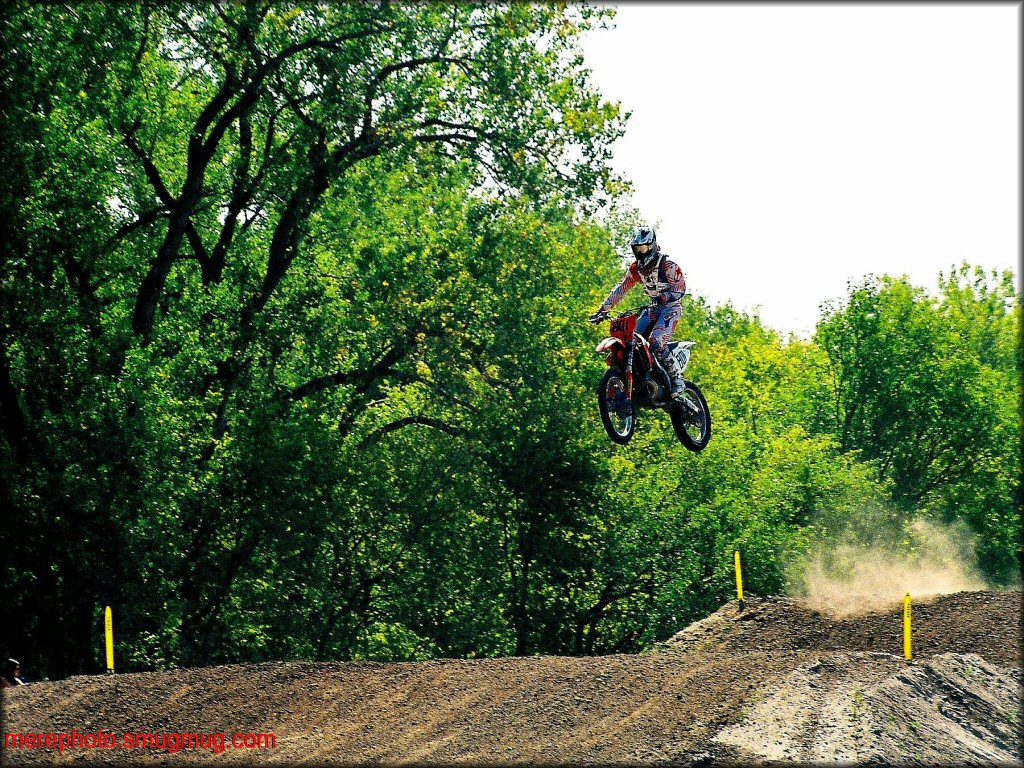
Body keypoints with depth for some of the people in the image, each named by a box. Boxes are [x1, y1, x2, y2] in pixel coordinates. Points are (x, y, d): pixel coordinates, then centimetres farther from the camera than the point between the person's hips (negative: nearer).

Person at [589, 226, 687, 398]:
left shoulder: (667, 264, -15)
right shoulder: (636, 268, 7)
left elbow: (680, 287, -20)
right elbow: (622, 288, 7)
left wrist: (663, 298, -36)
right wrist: (603, 309, -1)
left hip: (670, 306, -8)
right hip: (653, 308, 8)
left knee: (656, 342, -28)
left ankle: (677, 379, -19)